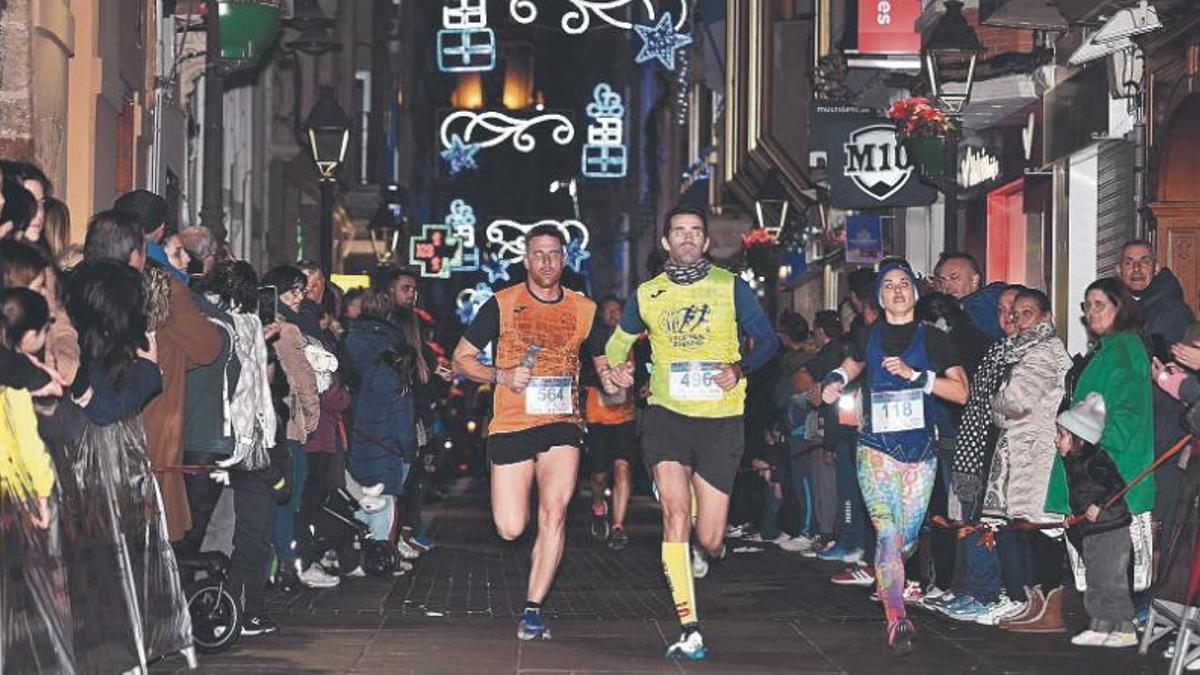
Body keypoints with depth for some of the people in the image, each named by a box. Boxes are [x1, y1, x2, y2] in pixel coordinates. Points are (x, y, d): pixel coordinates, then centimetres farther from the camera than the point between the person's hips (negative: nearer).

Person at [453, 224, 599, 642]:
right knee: (511, 530, -3)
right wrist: (501, 376, -12)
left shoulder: (583, 310, 7)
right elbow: (461, 359, 6)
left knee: (554, 513, -18)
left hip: (561, 424, 1)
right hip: (510, 425, -1)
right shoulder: (502, 305, 2)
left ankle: (532, 610, -10)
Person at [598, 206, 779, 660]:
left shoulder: (731, 287, 2)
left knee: (710, 542, -1)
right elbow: (618, 342, 24)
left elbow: (767, 340, 6)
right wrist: (609, 372, 3)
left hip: (720, 419, 0)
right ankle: (689, 630, -18)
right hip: (667, 415, 1)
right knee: (675, 515, -19)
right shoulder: (647, 295, 8)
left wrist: (741, 369, -13)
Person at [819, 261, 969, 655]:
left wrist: (914, 374, -15)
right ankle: (897, 619, -21)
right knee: (887, 531, -16)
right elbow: (852, 363, 34)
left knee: (908, 538, 6)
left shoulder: (933, 339, 4)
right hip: (877, 448, -1)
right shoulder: (869, 337, 10)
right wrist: (836, 380, 12)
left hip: (921, 450, 1)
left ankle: (884, 583, 39)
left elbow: (961, 392, -6)